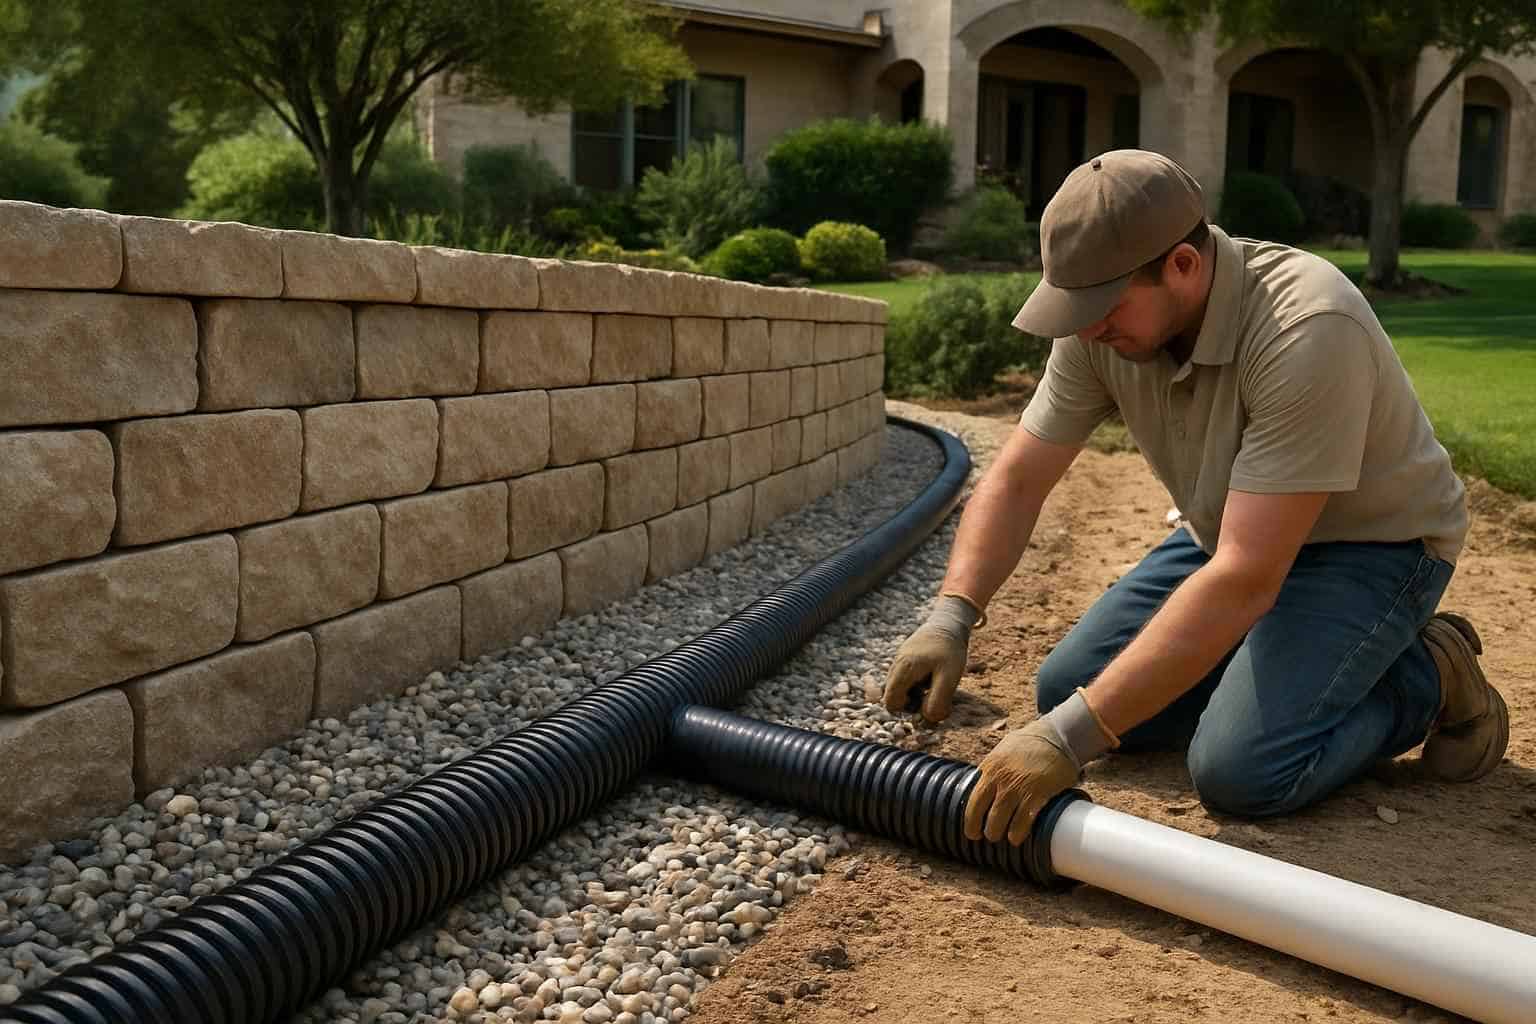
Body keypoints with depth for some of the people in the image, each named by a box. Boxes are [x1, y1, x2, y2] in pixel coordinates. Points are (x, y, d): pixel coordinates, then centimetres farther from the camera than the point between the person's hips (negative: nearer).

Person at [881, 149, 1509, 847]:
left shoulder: (1307, 332, -37)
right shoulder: (1104, 323, -15)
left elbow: (1247, 580, -40)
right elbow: (1017, 479, -8)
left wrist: (1070, 738, -42)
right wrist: (950, 617, -25)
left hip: (1370, 541, -7)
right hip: (1240, 533, 7)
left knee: (1239, 770, -25)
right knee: (1065, 687, -4)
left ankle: (1426, 677, 2)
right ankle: (1289, 665, 13)